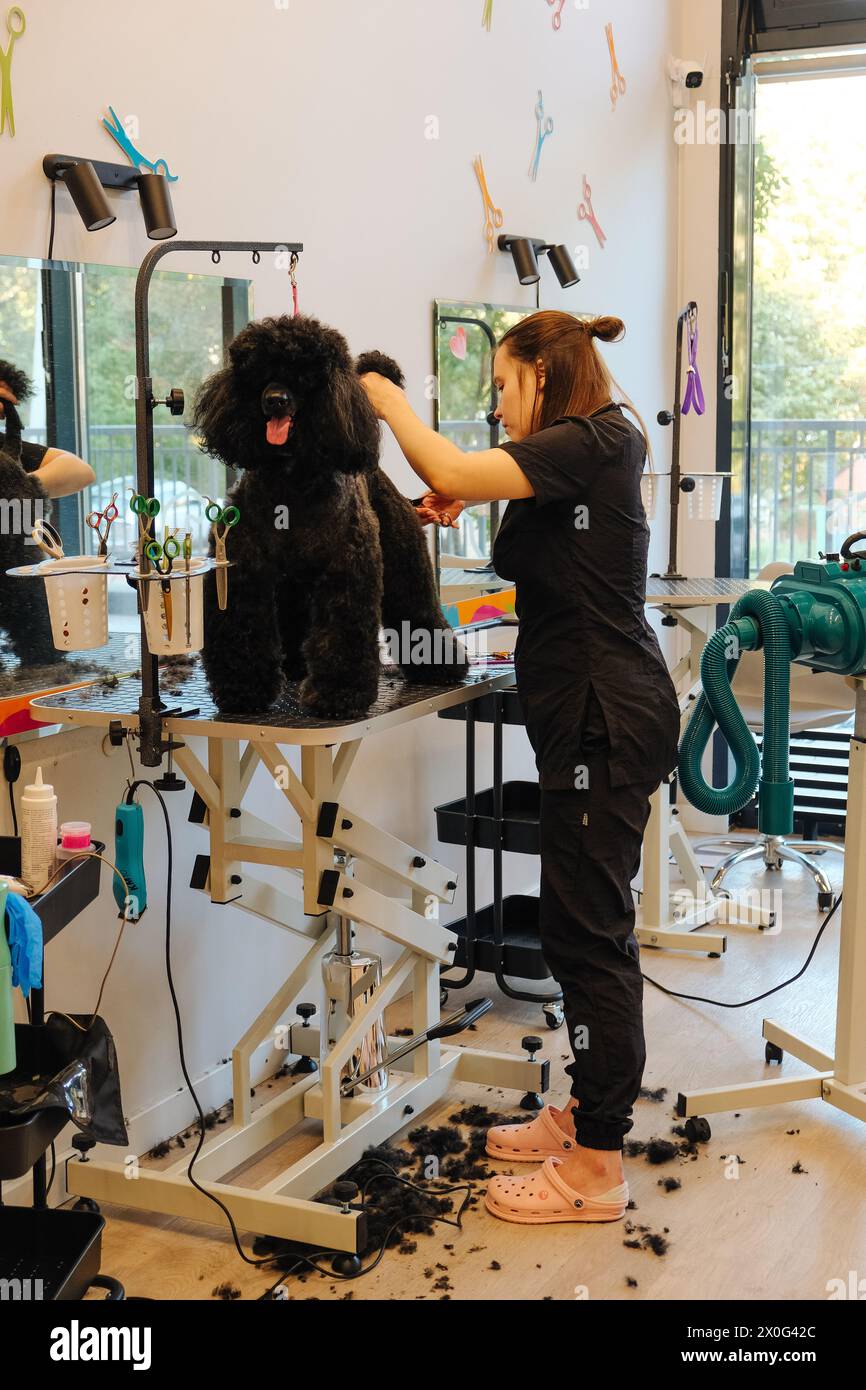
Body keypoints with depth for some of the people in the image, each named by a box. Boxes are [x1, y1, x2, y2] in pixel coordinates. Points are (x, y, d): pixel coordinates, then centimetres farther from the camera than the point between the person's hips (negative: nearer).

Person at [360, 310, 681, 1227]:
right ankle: (586, 1112, 30)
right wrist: (468, 501, 8)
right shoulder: (592, 450, 17)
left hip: (605, 721, -10)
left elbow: (449, 472, -22)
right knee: (583, 924, 17)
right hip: (590, 714, 10)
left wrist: (385, 398, -6)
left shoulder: (591, 442, -13)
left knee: (588, 929, -5)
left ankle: (597, 1168, 3)